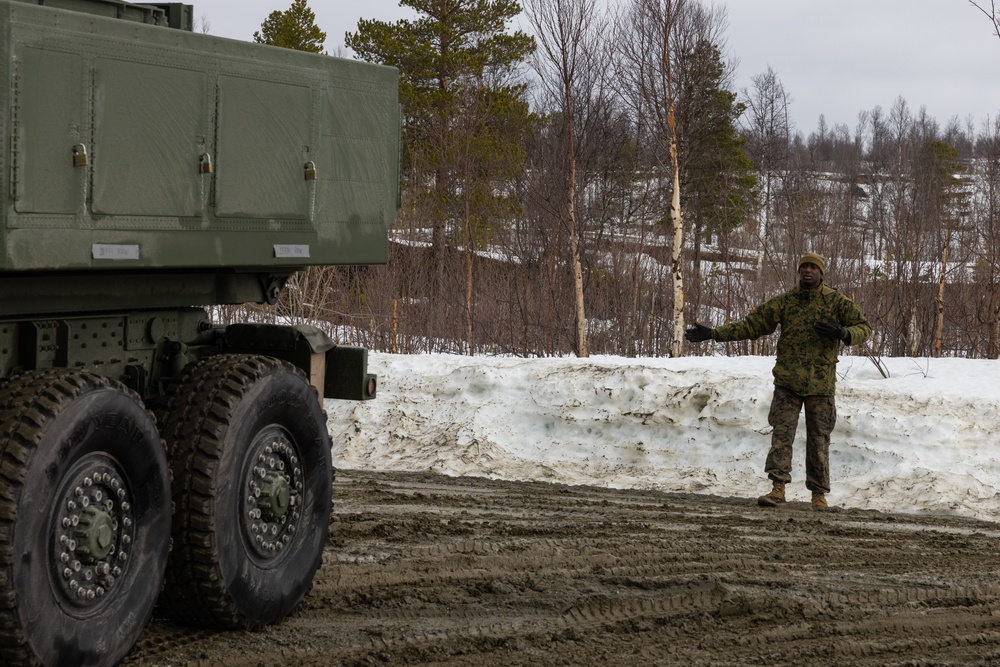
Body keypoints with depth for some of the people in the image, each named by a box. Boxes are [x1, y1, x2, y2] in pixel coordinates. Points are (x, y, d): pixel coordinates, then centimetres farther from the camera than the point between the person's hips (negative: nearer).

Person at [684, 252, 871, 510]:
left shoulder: (837, 302, 1)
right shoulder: (784, 302, 6)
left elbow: (864, 328, 3)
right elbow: (751, 324, 7)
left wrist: (842, 333, -20)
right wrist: (713, 333, -1)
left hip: (820, 382, -1)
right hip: (787, 380, 1)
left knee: (818, 439, 4)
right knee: (781, 432, -8)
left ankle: (819, 493, 14)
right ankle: (778, 488, -9)